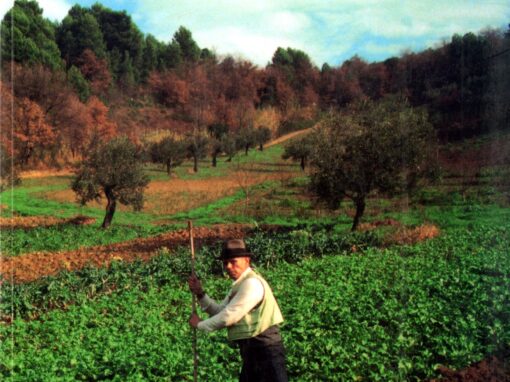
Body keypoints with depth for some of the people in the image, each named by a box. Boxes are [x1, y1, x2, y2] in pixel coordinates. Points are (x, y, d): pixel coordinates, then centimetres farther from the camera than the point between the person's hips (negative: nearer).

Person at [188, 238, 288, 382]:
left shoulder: (251, 283, -18)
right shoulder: (239, 285, 15)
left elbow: (228, 316, -18)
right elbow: (220, 311, 19)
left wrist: (200, 324, -4)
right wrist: (200, 293, 7)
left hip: (265, 349, -11)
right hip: (252, 350, 11)